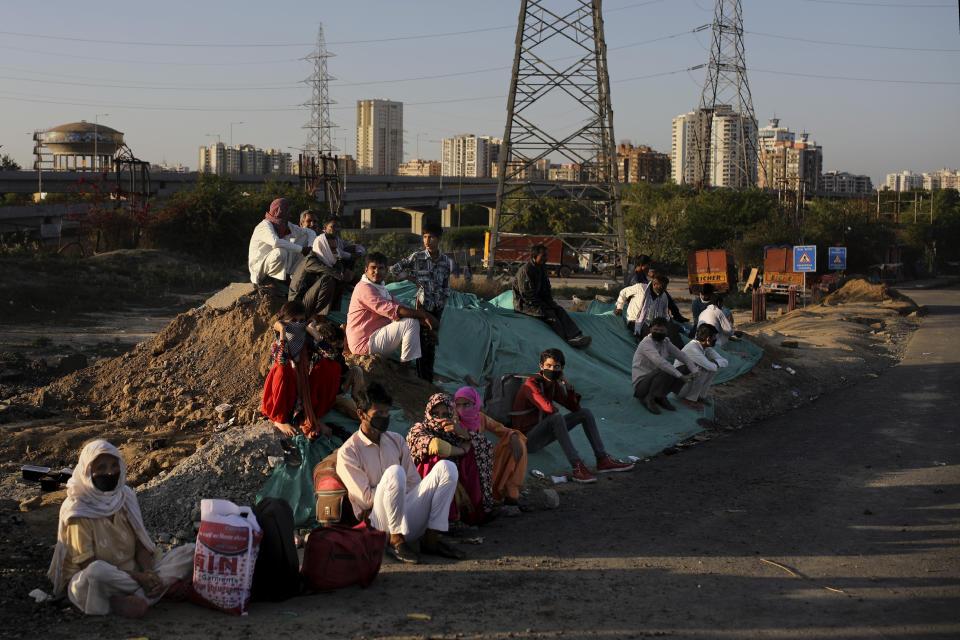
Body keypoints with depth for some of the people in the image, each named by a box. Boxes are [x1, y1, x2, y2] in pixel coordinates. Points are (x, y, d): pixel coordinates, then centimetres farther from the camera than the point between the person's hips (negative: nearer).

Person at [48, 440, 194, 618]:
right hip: (86, 582, -6)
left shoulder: (126, 497, 3)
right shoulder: (78, 510, -14)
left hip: (131, 572, 6)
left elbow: (140, 545, 4)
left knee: (190, 553, -9)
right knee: (98, 571, -42)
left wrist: (148, 573, -18)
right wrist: (138, 577, -23)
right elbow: (88, 563, -17)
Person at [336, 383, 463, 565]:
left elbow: (415, 484, 13)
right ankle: (396, 541, -21)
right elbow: (365, 498, -8)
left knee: (446, 467, -13)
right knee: (395, 472, -34)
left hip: (409, 518, 6)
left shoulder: (396, 441, 18)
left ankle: (430, 538, -16)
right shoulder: (347, 452, 0)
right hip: (379, 524, -6)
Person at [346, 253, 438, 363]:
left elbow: (401, 307, 13)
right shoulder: (365, 288, -18)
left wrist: (424, 320, -3)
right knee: (410, 323, -20)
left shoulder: (381, 288, 17)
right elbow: (392, 310, -28)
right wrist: (424, 315, -27)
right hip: (364, 343, -11)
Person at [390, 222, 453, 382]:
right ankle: (422, 380, 1)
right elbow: (395, 269, -1)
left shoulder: (446, 261, 5)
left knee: (432, 344, 8)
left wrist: (442, 307, 5)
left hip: (437, 307, 3)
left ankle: (428, 381, 16)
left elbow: (446, 288, 12)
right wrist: (415, 281, -3)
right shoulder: (416, 257, -4)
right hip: (423, 305, -3)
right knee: (423, 342, -5)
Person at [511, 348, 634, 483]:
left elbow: (575, 408, 6)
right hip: (528, 440, -9)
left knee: (586, 413, 3)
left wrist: (568, 387, -7)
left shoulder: (554, 385, 8)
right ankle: (577, 467, -42)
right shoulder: (531, 384, -19)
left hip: (543, 433, 9)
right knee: (556, 417, -37)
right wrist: (557, 412, -11)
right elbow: (549, 408, -34)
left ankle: (603, 460, -3)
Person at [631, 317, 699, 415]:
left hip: (655, 380, 8)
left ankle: (660, 397, 1)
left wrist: (694, 371, -8)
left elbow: (682, 356, 10)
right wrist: (680, 376, -35)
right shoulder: (646, 343, -19)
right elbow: (660, 362, -33)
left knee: (684, 371, -5)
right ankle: (649, 398, -14)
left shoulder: (665, 343, 6)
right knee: (665, 372, -34)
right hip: (641, 384, -8)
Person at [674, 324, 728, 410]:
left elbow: (725, 361, -1)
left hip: (690, 379, 9)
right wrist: (715, 364, -9)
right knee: (702, 370, -30)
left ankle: (701, 396, 6)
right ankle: (689, 399, -13)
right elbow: (711, 367, -31)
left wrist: (715, 362, -20)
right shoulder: (693, 348, -28)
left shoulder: (706, 347, 0)